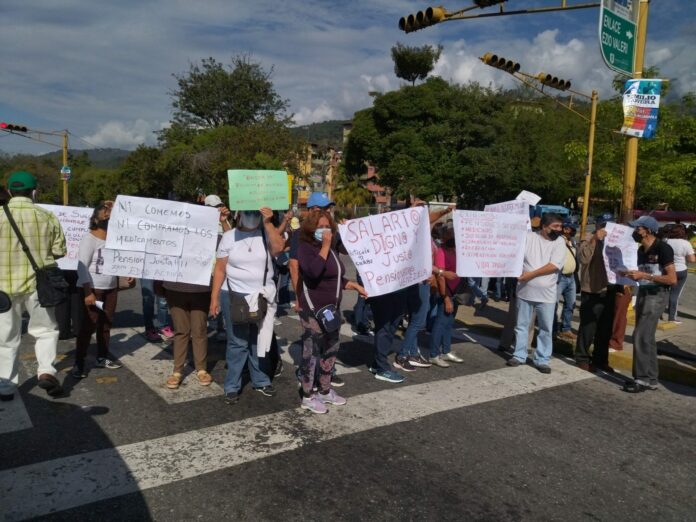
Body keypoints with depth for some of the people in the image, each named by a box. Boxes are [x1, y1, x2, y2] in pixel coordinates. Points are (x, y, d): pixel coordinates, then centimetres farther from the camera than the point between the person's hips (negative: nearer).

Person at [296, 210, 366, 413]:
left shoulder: (332, 249, 12)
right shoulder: (305, 247, -12)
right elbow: (313, 271, -32)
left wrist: (356, 286, 15)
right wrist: (325, 246, -25)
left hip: (332, 309, 8)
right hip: (313, 310, -8)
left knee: (330, 351, 16)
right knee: (311, 353, -1)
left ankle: (325, 391, 30)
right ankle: (307, 397, 11)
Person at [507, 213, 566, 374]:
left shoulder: (559, 242, -2)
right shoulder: (528, 237, -1)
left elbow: (554, 265, -12)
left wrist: (531, 274, -17)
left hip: (546, 293, 0)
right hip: (525, 291, 0)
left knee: (546, 328, 6)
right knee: (521, 326, 10)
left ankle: (542, 359, 18)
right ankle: (519, 355, 22)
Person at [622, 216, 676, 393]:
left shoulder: (663, 248, -15)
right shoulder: (641, 250, 9)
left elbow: (672, 279, -18)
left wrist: (644, 276, -21)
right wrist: (633, 275, 3)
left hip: (657, 296, -9)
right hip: (643, 294, 9)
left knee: (641, 336, -10)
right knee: (647, 338, 12)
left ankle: (642, 378, 0)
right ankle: (651, 379, 20)